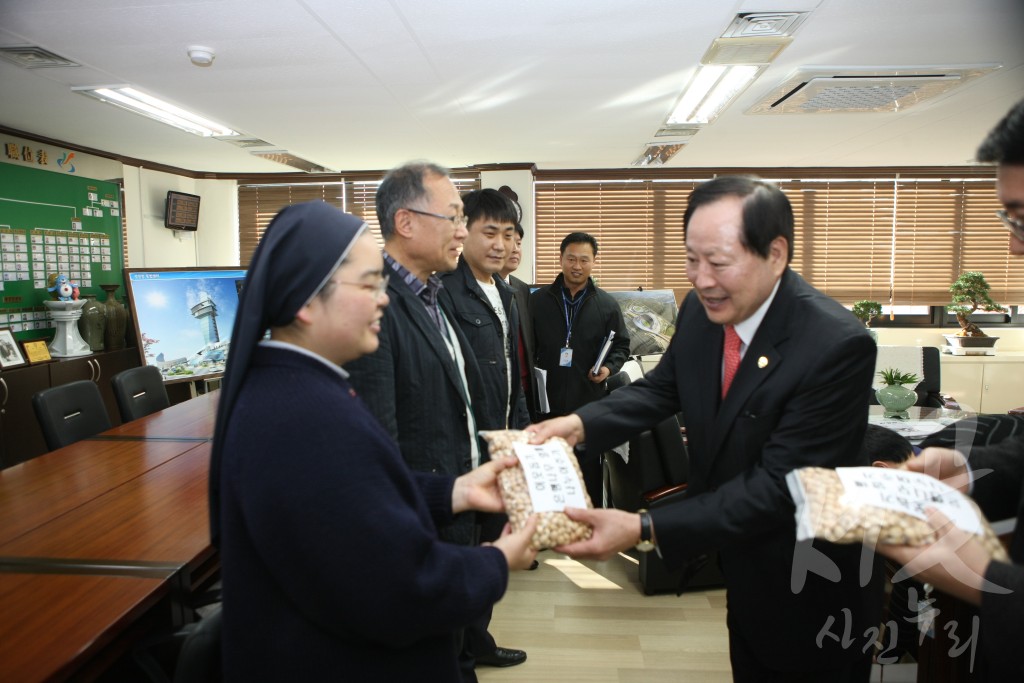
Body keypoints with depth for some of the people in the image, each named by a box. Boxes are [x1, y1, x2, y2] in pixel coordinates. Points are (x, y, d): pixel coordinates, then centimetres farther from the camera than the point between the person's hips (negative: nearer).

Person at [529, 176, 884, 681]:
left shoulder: (837, 345, -30)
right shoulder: (701, 310, -10)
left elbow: (778, 486, -31)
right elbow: (661, 388, 2)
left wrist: (644, 529, -37)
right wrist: (580, 424, -17)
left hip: (810, 592, -5)